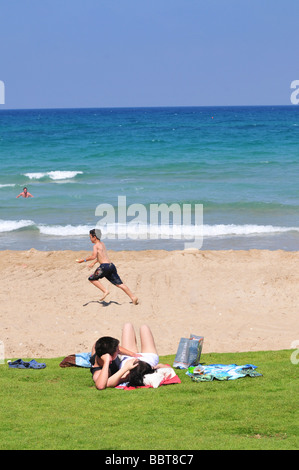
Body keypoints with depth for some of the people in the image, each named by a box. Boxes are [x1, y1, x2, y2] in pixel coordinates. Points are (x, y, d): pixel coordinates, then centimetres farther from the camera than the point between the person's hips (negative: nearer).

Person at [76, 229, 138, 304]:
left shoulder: (96, 246, -4)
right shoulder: (102, 244, 22)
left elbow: (93, 256, -18)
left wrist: (83, 260, -9)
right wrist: (94, 263, 42)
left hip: (105, 266, -8)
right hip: (111, 265, 8)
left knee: (92, 278, 7)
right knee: (119, 284, 8)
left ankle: (105, 291, -6)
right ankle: (133, 297, 3)